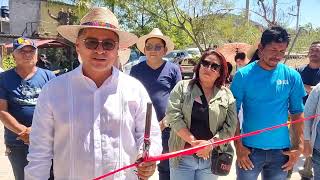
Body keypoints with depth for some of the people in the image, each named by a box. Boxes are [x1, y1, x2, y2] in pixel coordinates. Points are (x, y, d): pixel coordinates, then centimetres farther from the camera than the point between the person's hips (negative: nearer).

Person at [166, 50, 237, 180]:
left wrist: (210, 143, -16)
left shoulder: (226, 95, 4)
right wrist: (194, 142, -17)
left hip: (211, 158, 2)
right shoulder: (182, 87, 0)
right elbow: (173, 116, -10)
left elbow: (230, 127, -2)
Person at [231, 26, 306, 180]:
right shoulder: (243, 75, -9)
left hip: (281, 150, 2)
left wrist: (299, 145, -1)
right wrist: (238, 145, -9)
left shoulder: (292, 76, -3)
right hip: (250, 148, -2)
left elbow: (297, 113, 4)